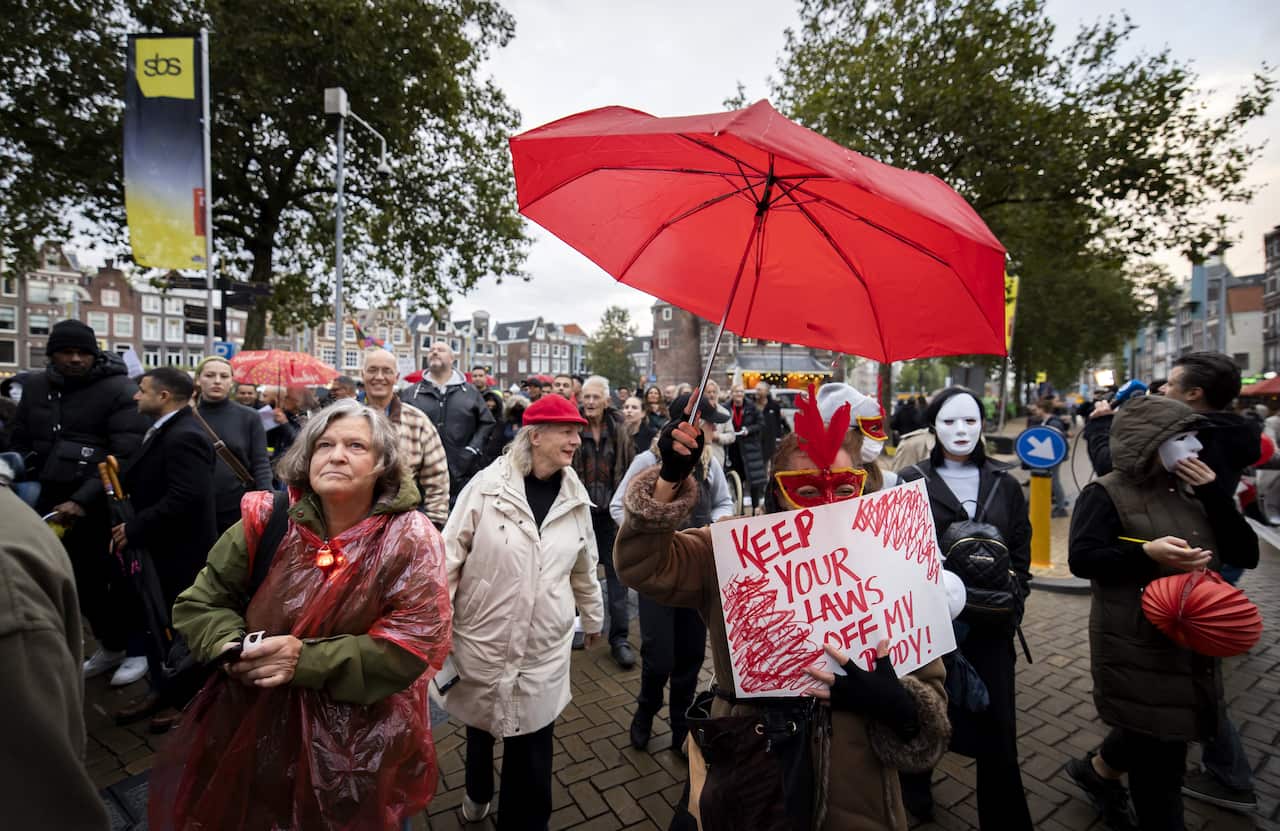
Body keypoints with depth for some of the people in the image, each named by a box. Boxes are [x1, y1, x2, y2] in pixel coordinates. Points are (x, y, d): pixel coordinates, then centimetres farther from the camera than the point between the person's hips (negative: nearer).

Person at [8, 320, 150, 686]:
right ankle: (109, 645, 36)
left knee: (122, 580, 6)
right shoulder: (35, 386, 8)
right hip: (55, 504, 6)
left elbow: (125, 457, -17)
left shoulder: (120, 390, -11)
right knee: (82, 582, 17)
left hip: (105, 507, -6)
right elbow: (20, 443, 16)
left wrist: (83, 499, -23)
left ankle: (137, 648, 25)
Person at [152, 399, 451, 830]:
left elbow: (415, 646, -23)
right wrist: (230, 646, -17)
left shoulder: (410, 540, -19)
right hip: (252, 721, 3)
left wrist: (306, 659, -28)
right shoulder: (267, 520, -9)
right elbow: (202, 601, 3)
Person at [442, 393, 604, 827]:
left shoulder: (576, 498, -3)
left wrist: (593, 616, 19)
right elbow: (451, 553, -9)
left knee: (533, 742, 11)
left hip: (545, 645, 2)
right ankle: (477, 791, 55)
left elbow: (584, 568, 9)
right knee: (480, 723, 24)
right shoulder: (487, 485, -16)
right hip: (482, 637, -1)